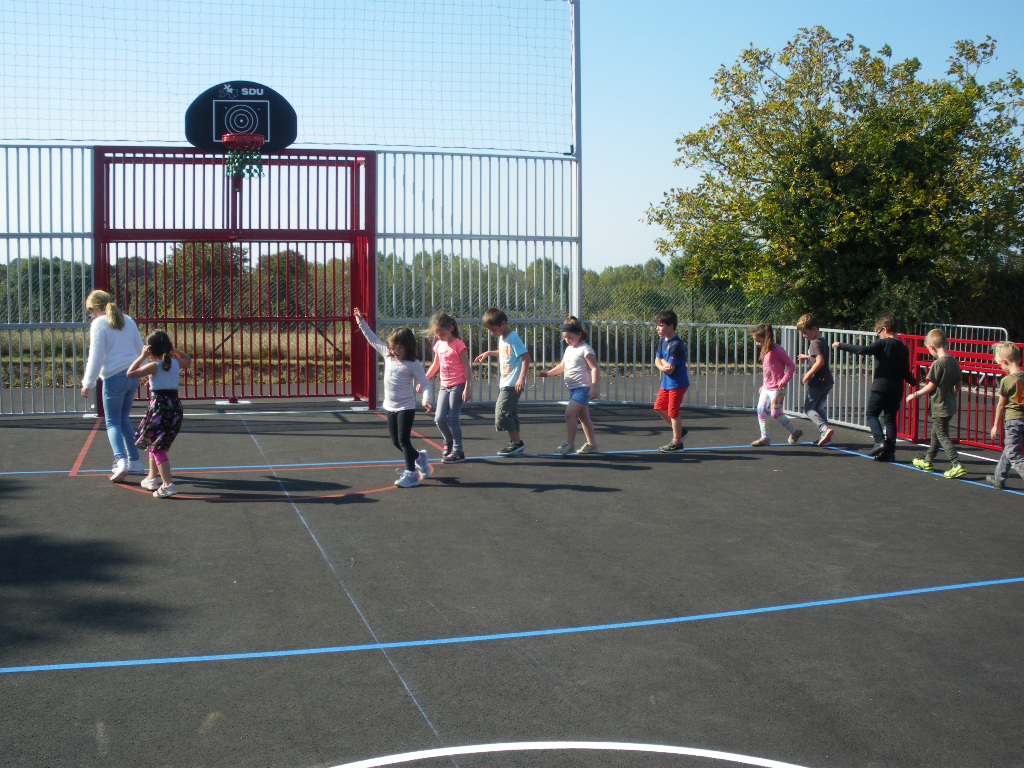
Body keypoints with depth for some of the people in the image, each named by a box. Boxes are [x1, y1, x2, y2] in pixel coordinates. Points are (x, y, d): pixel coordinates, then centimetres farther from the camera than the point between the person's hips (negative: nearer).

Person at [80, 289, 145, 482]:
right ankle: (135, 462, 16)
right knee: (124, 419, 17)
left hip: (114, 377, -6)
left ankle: (121, 461, -18)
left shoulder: (99, 324, -6)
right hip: (132, 375, 6)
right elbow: (140, 349, 19)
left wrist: (88, 383, -4)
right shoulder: (127, 320, 12)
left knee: (113, 422, 0)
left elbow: (96, 357, -10)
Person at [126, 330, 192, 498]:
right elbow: (188, 360, 28)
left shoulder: (154, 366, -11)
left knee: (157, 447, -4)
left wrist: (142, 356, -6)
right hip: (175, 405, 7)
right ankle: (152, 478, 34)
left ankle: (168, 484, -11)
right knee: (154, 443, 23)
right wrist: (174, 350, 17)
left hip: (159, 406, -7)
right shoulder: (176, 363, 6)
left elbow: (130, 373, -13)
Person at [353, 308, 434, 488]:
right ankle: (419, 457, 35)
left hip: (406, 407, -7)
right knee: (396, 441, 13)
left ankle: (411, 474, 2)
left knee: (404, 440, -6)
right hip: (391, 407, 7)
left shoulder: (413, 364, -15)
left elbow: (425, 383, -17)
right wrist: (361, 323, 10)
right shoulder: (387, 355, 3)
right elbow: (373, 339, 12)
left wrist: (426, 399, -34)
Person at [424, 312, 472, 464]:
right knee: (439, 418, 0)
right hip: (444, 386, 6)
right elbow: (435, 365, 22)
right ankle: (449, 442, 27)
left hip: (458, 386, -6)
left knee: (452, 418, -7)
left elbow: (467, 367, -12)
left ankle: (458, 452, 3)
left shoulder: (458, 344, -11)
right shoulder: (439, 345, 9)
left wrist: (467, 388, -16)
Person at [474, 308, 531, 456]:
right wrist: (488, 353, 28)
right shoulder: (501, 338, 13)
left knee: (502, 412, -12)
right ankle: (517, 444, 17)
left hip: (513, 384, -10)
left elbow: (526, 357, -21)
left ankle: (516, 442, -5)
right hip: (504, 383, 10)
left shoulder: (513, 338, -15)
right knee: (511, 413, 11)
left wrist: (521, 378, -27)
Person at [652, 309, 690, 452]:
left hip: (677, 384, -9)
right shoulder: (662, 341, 5)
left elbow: (670, 369, -25)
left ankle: (677, 442, 12)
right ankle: (679, 431, 31)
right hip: (666, 382, 9)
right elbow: (657, 361, 6)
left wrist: (663, 361, -7)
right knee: (659, 408, 15)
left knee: (673, 412, -2)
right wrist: (662, 367, -15)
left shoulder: (676, 345, -23)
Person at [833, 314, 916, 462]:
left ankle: (880, 441, -13)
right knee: (890, 418, 10)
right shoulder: (903, 348, 7)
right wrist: (913, 382, 28)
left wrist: (841, 346, -13)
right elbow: (906, 372, 8)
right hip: (897, 390, 5)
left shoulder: (882, 344, -9)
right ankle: (889, 451, 7)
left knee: (871, 414, 6)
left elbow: (863, 349, -20)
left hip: (881, 387, -5)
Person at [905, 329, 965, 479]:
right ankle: (927, 461, 34)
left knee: (942, 436, -4)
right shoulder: (954, 362, 5)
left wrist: (915, 395, -3)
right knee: (936, 433, 21)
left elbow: (931, 386, -16)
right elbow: (958, 385, 11)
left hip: (940, 407, -9)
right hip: (950, 405, 9)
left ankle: (957, 465, -13)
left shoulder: (938, 364, -19)